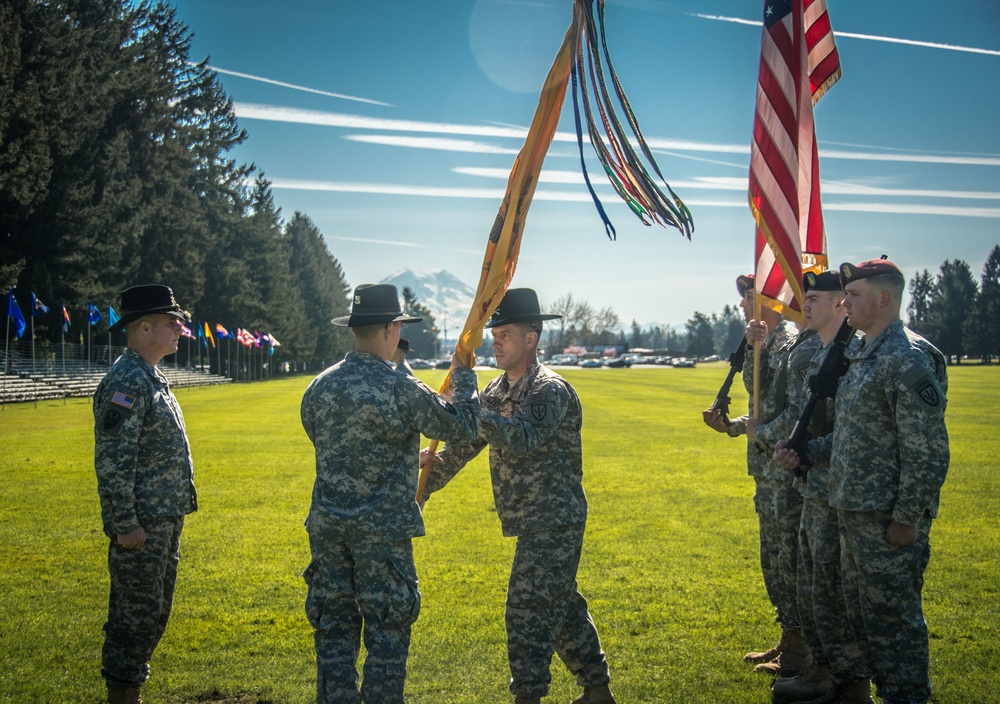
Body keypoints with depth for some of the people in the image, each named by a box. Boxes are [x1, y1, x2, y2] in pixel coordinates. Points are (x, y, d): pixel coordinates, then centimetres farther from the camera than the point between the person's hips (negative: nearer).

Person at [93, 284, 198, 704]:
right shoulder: (126, 381, -17)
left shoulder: (151, 378, 15)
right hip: (142, 524, -10)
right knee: (137, 614, -4)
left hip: (165, 520, 10)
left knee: (154, 613, 16)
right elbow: (112, 461, -22)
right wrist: (125, 524, -22)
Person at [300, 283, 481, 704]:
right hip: (383, 529, -5)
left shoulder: (318, 388, 4)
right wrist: (464, 376, 13)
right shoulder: (402, 391, -14)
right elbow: (463, 428, -4)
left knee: (334, 635, 12)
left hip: (326, 527, 5)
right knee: (387, 637, 4)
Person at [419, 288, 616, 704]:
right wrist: (426, 484, 3)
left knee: (529, 611, -10)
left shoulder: (550, 390, -16)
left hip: (554, 522, -9)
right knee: (562, 605, 17)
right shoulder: (497, 391, 11)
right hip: (532, 524, 9)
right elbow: (463, 445, 14)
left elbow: (523, 439, -33)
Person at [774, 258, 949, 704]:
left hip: (887, 519, -10)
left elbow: (928, 452, -20)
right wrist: (804, 454, 12)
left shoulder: (907, 360, -17)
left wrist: (906, 520, -20)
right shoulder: (861, 357, 14)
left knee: (893, 618, -2)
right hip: (853, 514, 10)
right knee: (860, 613, 19)